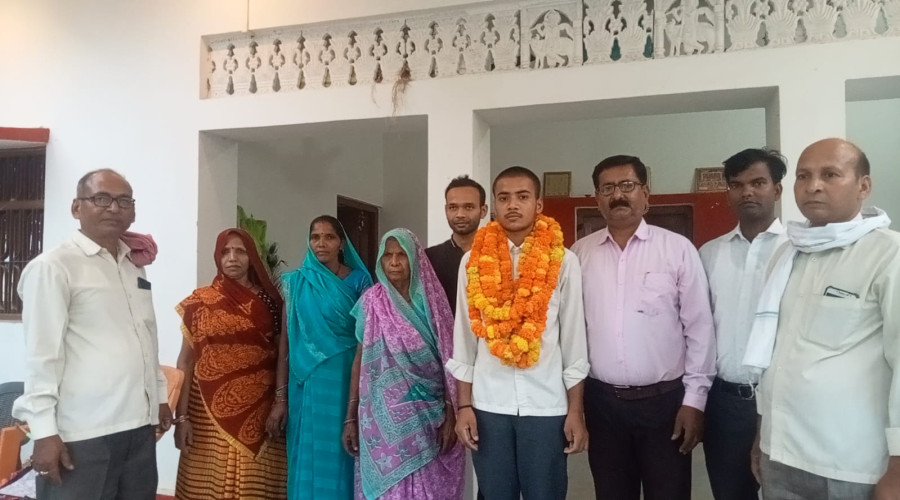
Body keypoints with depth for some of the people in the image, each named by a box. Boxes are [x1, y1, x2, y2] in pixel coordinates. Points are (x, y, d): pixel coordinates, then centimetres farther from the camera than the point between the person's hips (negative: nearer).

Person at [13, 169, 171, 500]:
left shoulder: (135, 268, 14)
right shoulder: (53, 266, -8)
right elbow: (42, 354, -10)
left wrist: (160, 396, 17)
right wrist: (44, 431, -12)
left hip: (140, 426, 7)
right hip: (83, 434, -6)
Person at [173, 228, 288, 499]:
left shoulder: (269, 301, 4)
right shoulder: (201, 301, 2)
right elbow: (185, 360, 1)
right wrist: (181, 416, -4)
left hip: (259, 411, 1)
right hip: (211, 411, -1)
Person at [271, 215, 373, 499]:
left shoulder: (358, 281, 2)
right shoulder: (297, 283, 4)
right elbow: (286, 341, 3)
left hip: (346, 382, -1)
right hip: (308, 386, 1)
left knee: (341, 456, 5)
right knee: (310, 459, 6)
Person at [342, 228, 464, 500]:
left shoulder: (432, 301, -1)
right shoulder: (371, 301, 0)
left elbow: (447, 359, 0)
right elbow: (360, 359, 4)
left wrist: (450, 415, -6)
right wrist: (351, 417, 1)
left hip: (429, 418, 0)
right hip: (385, 418, 0)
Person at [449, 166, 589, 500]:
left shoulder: (563, 261, -3)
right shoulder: (474, 260, 2)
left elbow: (573, 340, -1)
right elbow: (464, 338, 4)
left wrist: (576, 411, -1)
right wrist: (464, 405, 2)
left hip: (547, 404, -1)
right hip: (488, 404, 2)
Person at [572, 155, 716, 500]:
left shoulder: (678, 249, -4)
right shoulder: (580, 253, 2)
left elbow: (699, 329, -3)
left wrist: (695, 399, -5)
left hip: (665, 400, -2)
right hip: (602, 401, 2)